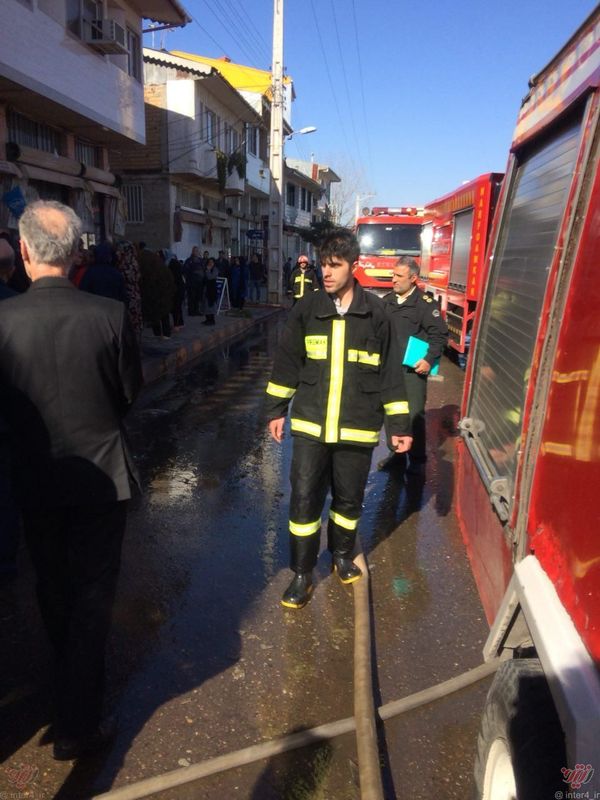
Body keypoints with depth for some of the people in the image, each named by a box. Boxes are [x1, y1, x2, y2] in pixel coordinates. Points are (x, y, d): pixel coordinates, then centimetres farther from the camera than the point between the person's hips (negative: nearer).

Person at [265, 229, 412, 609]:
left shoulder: (375, 312, -3)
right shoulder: (307, 308, 0)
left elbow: (389, 371, 1)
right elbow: (288, 362, 8)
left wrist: (400, 424, 1)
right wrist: (277, 410, 9)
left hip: (357, 429, 0)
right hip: (310, 425, 1)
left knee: (349, 500, 14)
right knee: (304, 500, 2)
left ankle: (343, 554, 41)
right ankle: (302, 574, 20)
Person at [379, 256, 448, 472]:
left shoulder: (425, 303, -7)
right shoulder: (387, 301, 12)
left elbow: (439, 334, -7)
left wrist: (429, 359, -15)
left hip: (413, 368, -6)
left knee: (415, 414, -2)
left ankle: (417, 460, 11)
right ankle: (396, 454, 25)